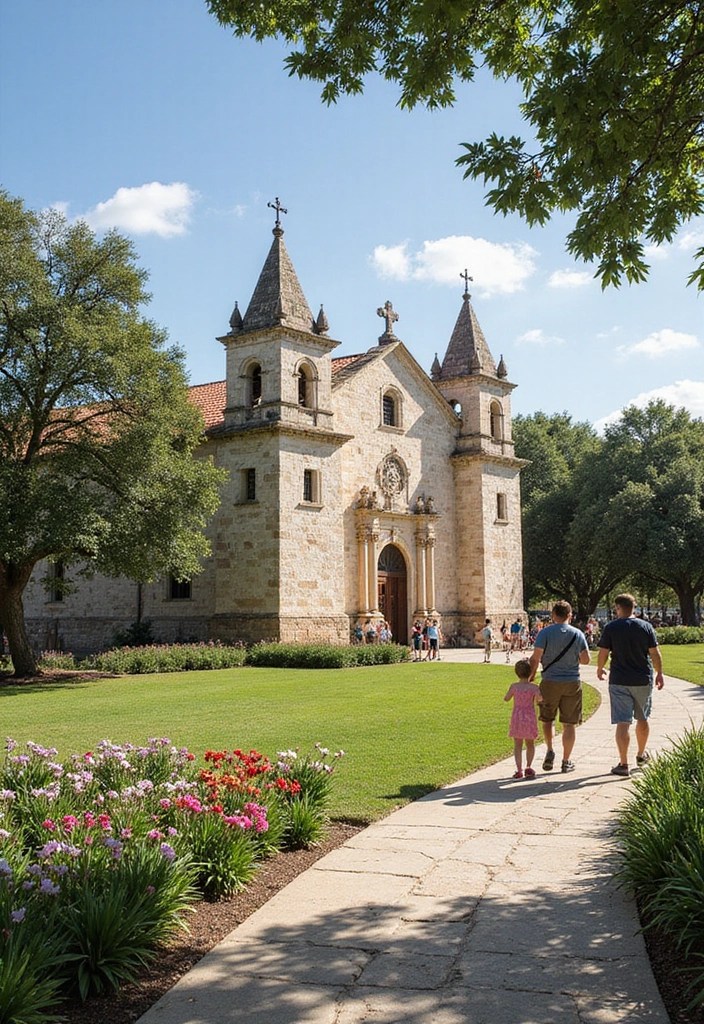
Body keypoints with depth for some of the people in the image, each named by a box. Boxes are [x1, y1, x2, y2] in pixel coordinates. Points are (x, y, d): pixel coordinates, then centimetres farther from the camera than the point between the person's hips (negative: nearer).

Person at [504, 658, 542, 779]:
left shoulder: (514, 686, -2)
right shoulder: (533, 687, -9)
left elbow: (506, 698, 10)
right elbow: (539, 698, -26)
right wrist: (537, 700, -5)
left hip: (517, 718, 1)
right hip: (529, 718, -1)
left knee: (517, 745, 6)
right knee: (530, 744, 14)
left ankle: (519, 770, 0)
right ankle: (528, 767, 3)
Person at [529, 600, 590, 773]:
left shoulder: (545, 632, -7)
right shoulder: (578, 634, 0)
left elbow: (536, 657, -12)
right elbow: (585, 660, 1)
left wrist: (530, 676, 0)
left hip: (550, 682, -1)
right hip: (572, 682, 1)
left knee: (547, 719, 18)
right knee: (569, 723, 8)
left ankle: (550, 750, 4)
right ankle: (566, 761, 11)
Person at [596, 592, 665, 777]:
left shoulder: (610, 628, -6)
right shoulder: (646, 627, 0)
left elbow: (603, 653, -5)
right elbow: (655, 653, 1)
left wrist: (600, 669, 13)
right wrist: (659, 674, 13)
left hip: (619, 681, -3)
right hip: (643, 680, 3)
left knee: (622, 722, -3)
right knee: (642, 719, 20)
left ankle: (623, 764, -5)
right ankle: (641, 755, 37)